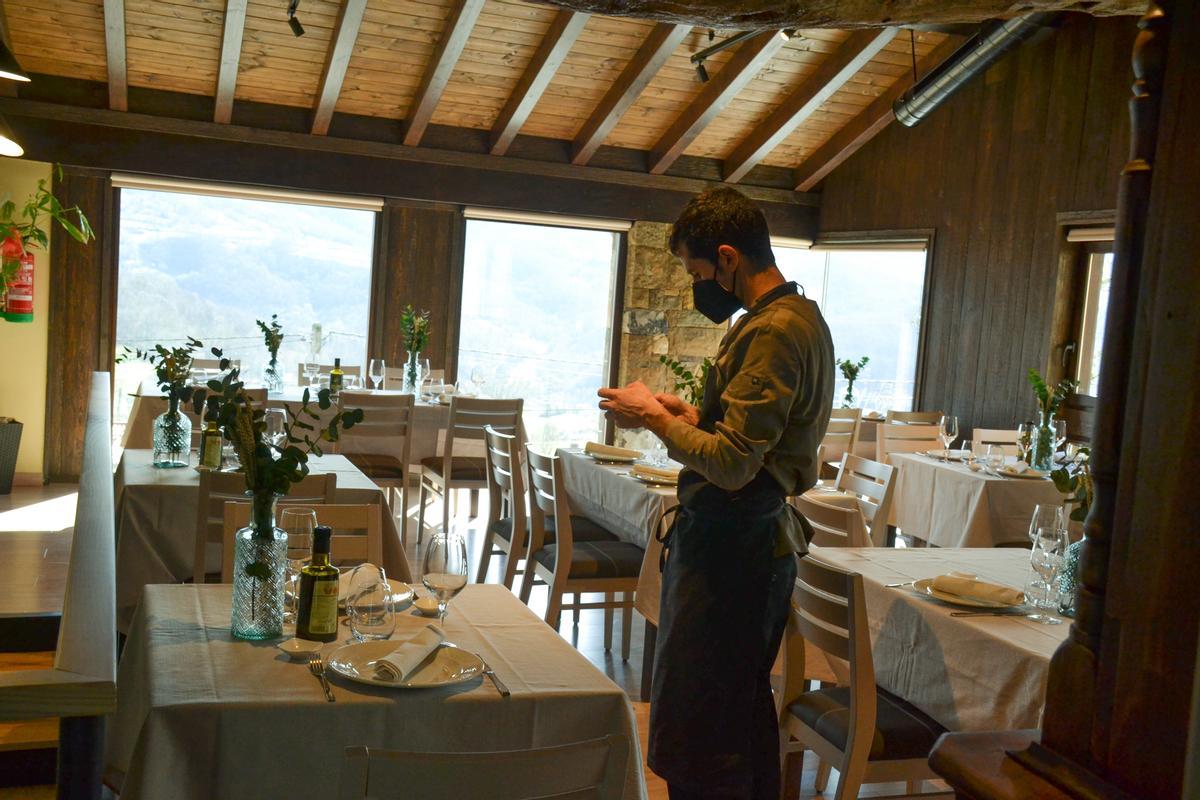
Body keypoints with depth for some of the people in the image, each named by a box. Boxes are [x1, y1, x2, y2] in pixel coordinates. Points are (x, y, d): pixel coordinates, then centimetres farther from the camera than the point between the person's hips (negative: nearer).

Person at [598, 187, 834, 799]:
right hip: (763, 541, 11)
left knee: (691, 735, -3)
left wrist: (654, 418, -10)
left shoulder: (772, 332, -19)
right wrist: (690, 415, 11)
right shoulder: (802, 317, 14)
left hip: (729, 552, -11)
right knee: (745, 714, 21)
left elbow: (731, 464, -23)